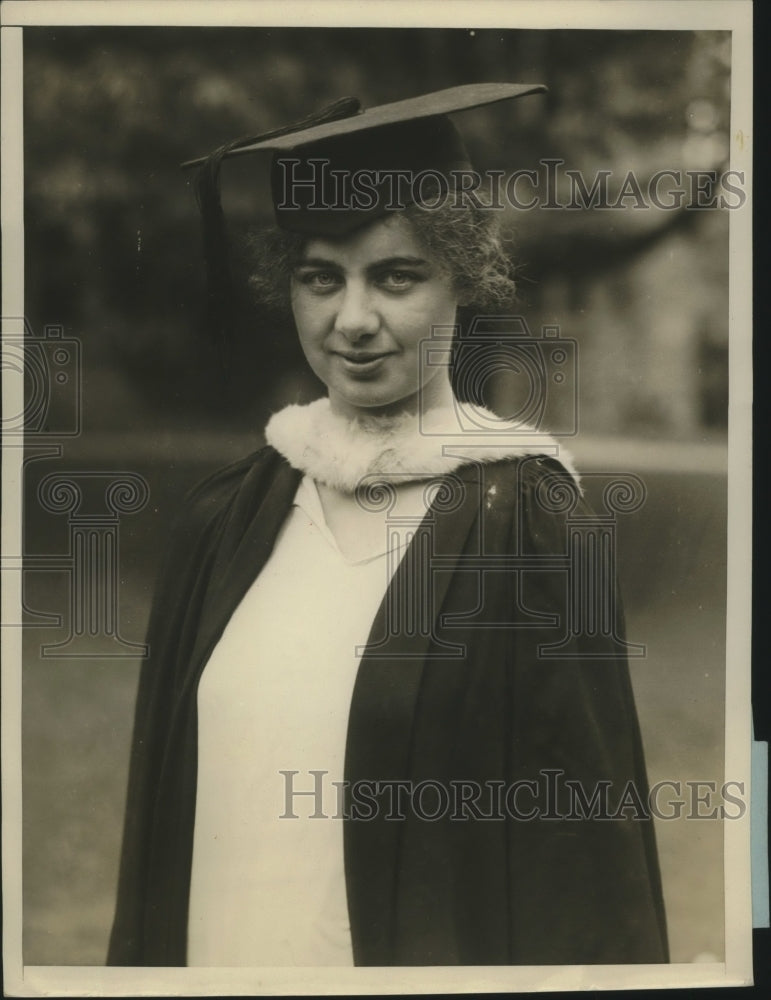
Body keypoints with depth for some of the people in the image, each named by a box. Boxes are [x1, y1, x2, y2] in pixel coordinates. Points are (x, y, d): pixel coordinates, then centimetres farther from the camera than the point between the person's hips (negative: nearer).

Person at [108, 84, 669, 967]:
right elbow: (164, 804, 6)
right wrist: (147, 955, 3)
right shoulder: (227, 518, 0)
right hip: (225, 949, 4)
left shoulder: (521, 519, -14)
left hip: (436, 952, -4)